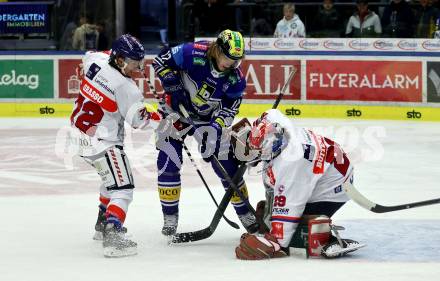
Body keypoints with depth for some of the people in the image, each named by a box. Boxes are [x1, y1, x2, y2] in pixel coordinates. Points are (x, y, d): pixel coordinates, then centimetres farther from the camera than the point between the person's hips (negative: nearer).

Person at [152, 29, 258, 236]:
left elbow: (228, 108, -11)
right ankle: (170, 217, 2)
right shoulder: (194, 54, -28)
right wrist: (174, 87, -22)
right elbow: (161, 60, -18)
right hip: (176, 111, -2)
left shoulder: (236, 78, -16)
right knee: (168, 162, -11)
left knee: (227, 165, 2)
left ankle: (245, 213, 18)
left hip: (209, 119, 3)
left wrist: (215, 128, -27)